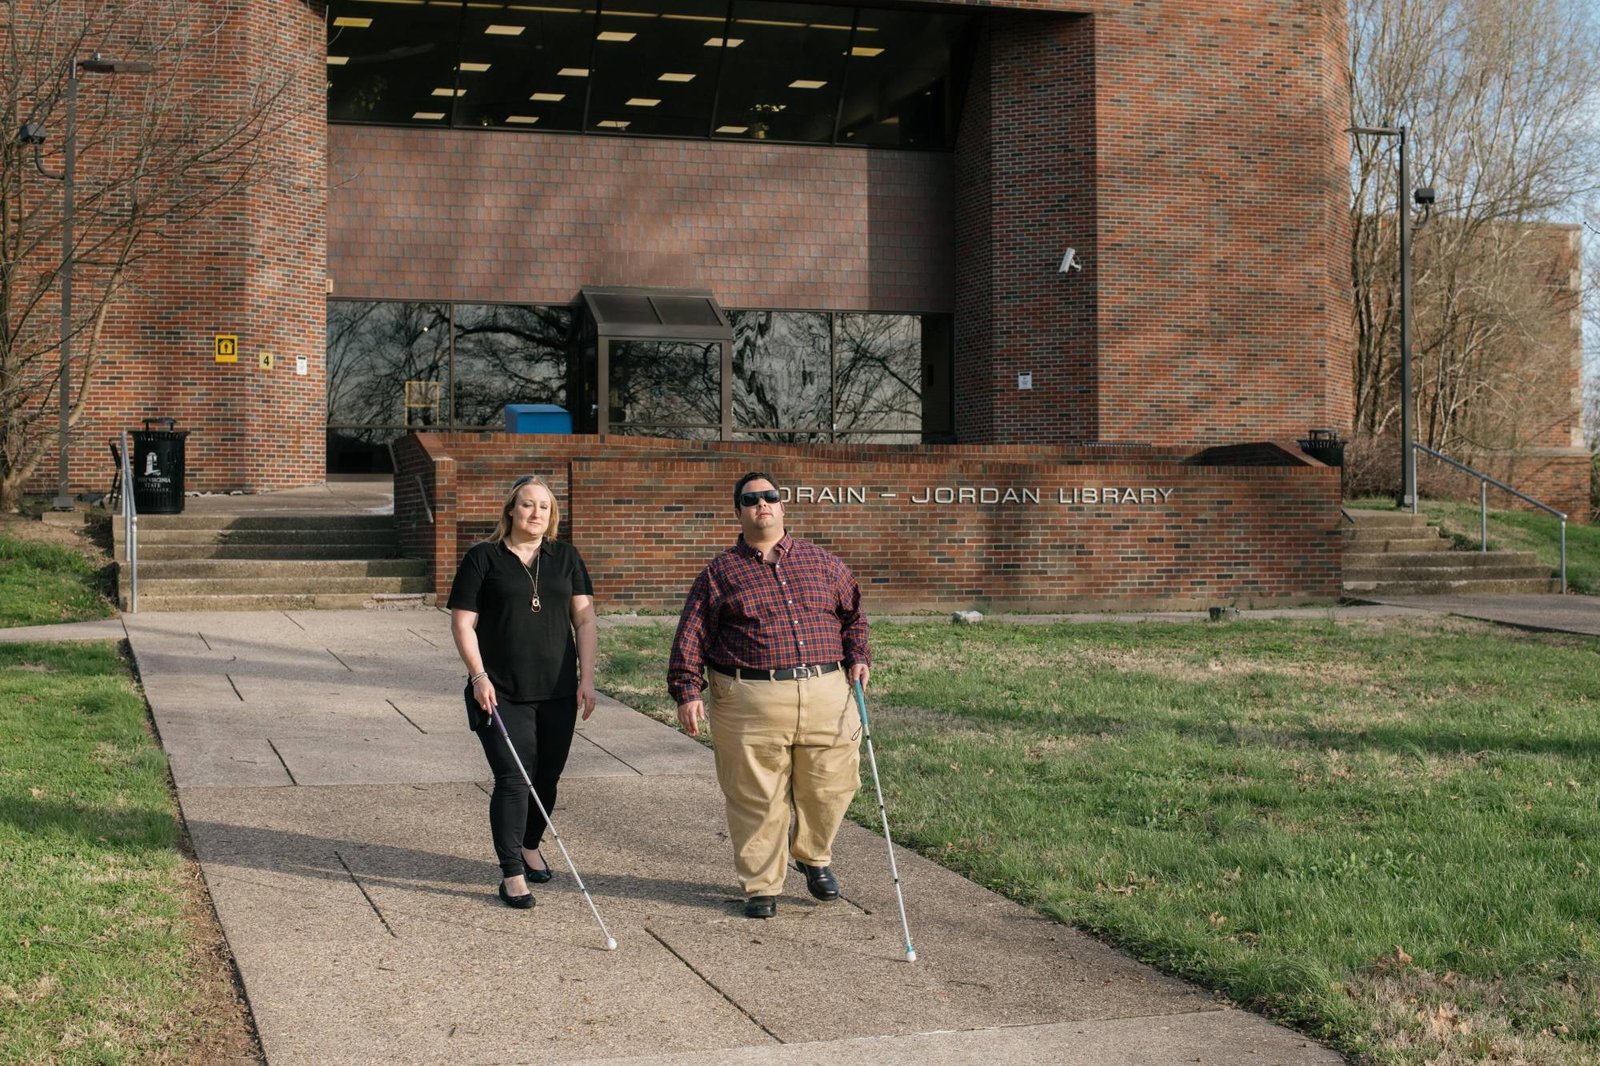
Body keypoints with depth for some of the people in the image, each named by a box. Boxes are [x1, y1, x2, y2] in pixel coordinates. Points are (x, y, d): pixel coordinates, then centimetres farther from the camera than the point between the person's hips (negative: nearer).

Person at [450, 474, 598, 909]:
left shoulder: (566, 557, 10)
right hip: (502, 694, -4)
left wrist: (587, 677, 0)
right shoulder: (482, 558, 0)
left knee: (547, 776, 11)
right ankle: (512, 874, -3)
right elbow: (463, 623, -1)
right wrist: (478, 676, -11)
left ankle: (529, 846, 34)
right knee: (512, 779, -8)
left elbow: (584, 618, 8)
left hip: (557, 692, 4)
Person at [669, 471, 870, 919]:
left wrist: (857, 657, 9)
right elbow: (691, 635, 4)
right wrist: (687, 691, -5)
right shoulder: (721, 572, 6)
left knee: (829, 787, 7)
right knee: (757, 798, 0)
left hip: (825, 695, 3)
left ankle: (813, 856, 35)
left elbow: (853, 613, 24)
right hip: (750, 701, -2)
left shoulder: (821, 562, 14)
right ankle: (762, 886, 16)